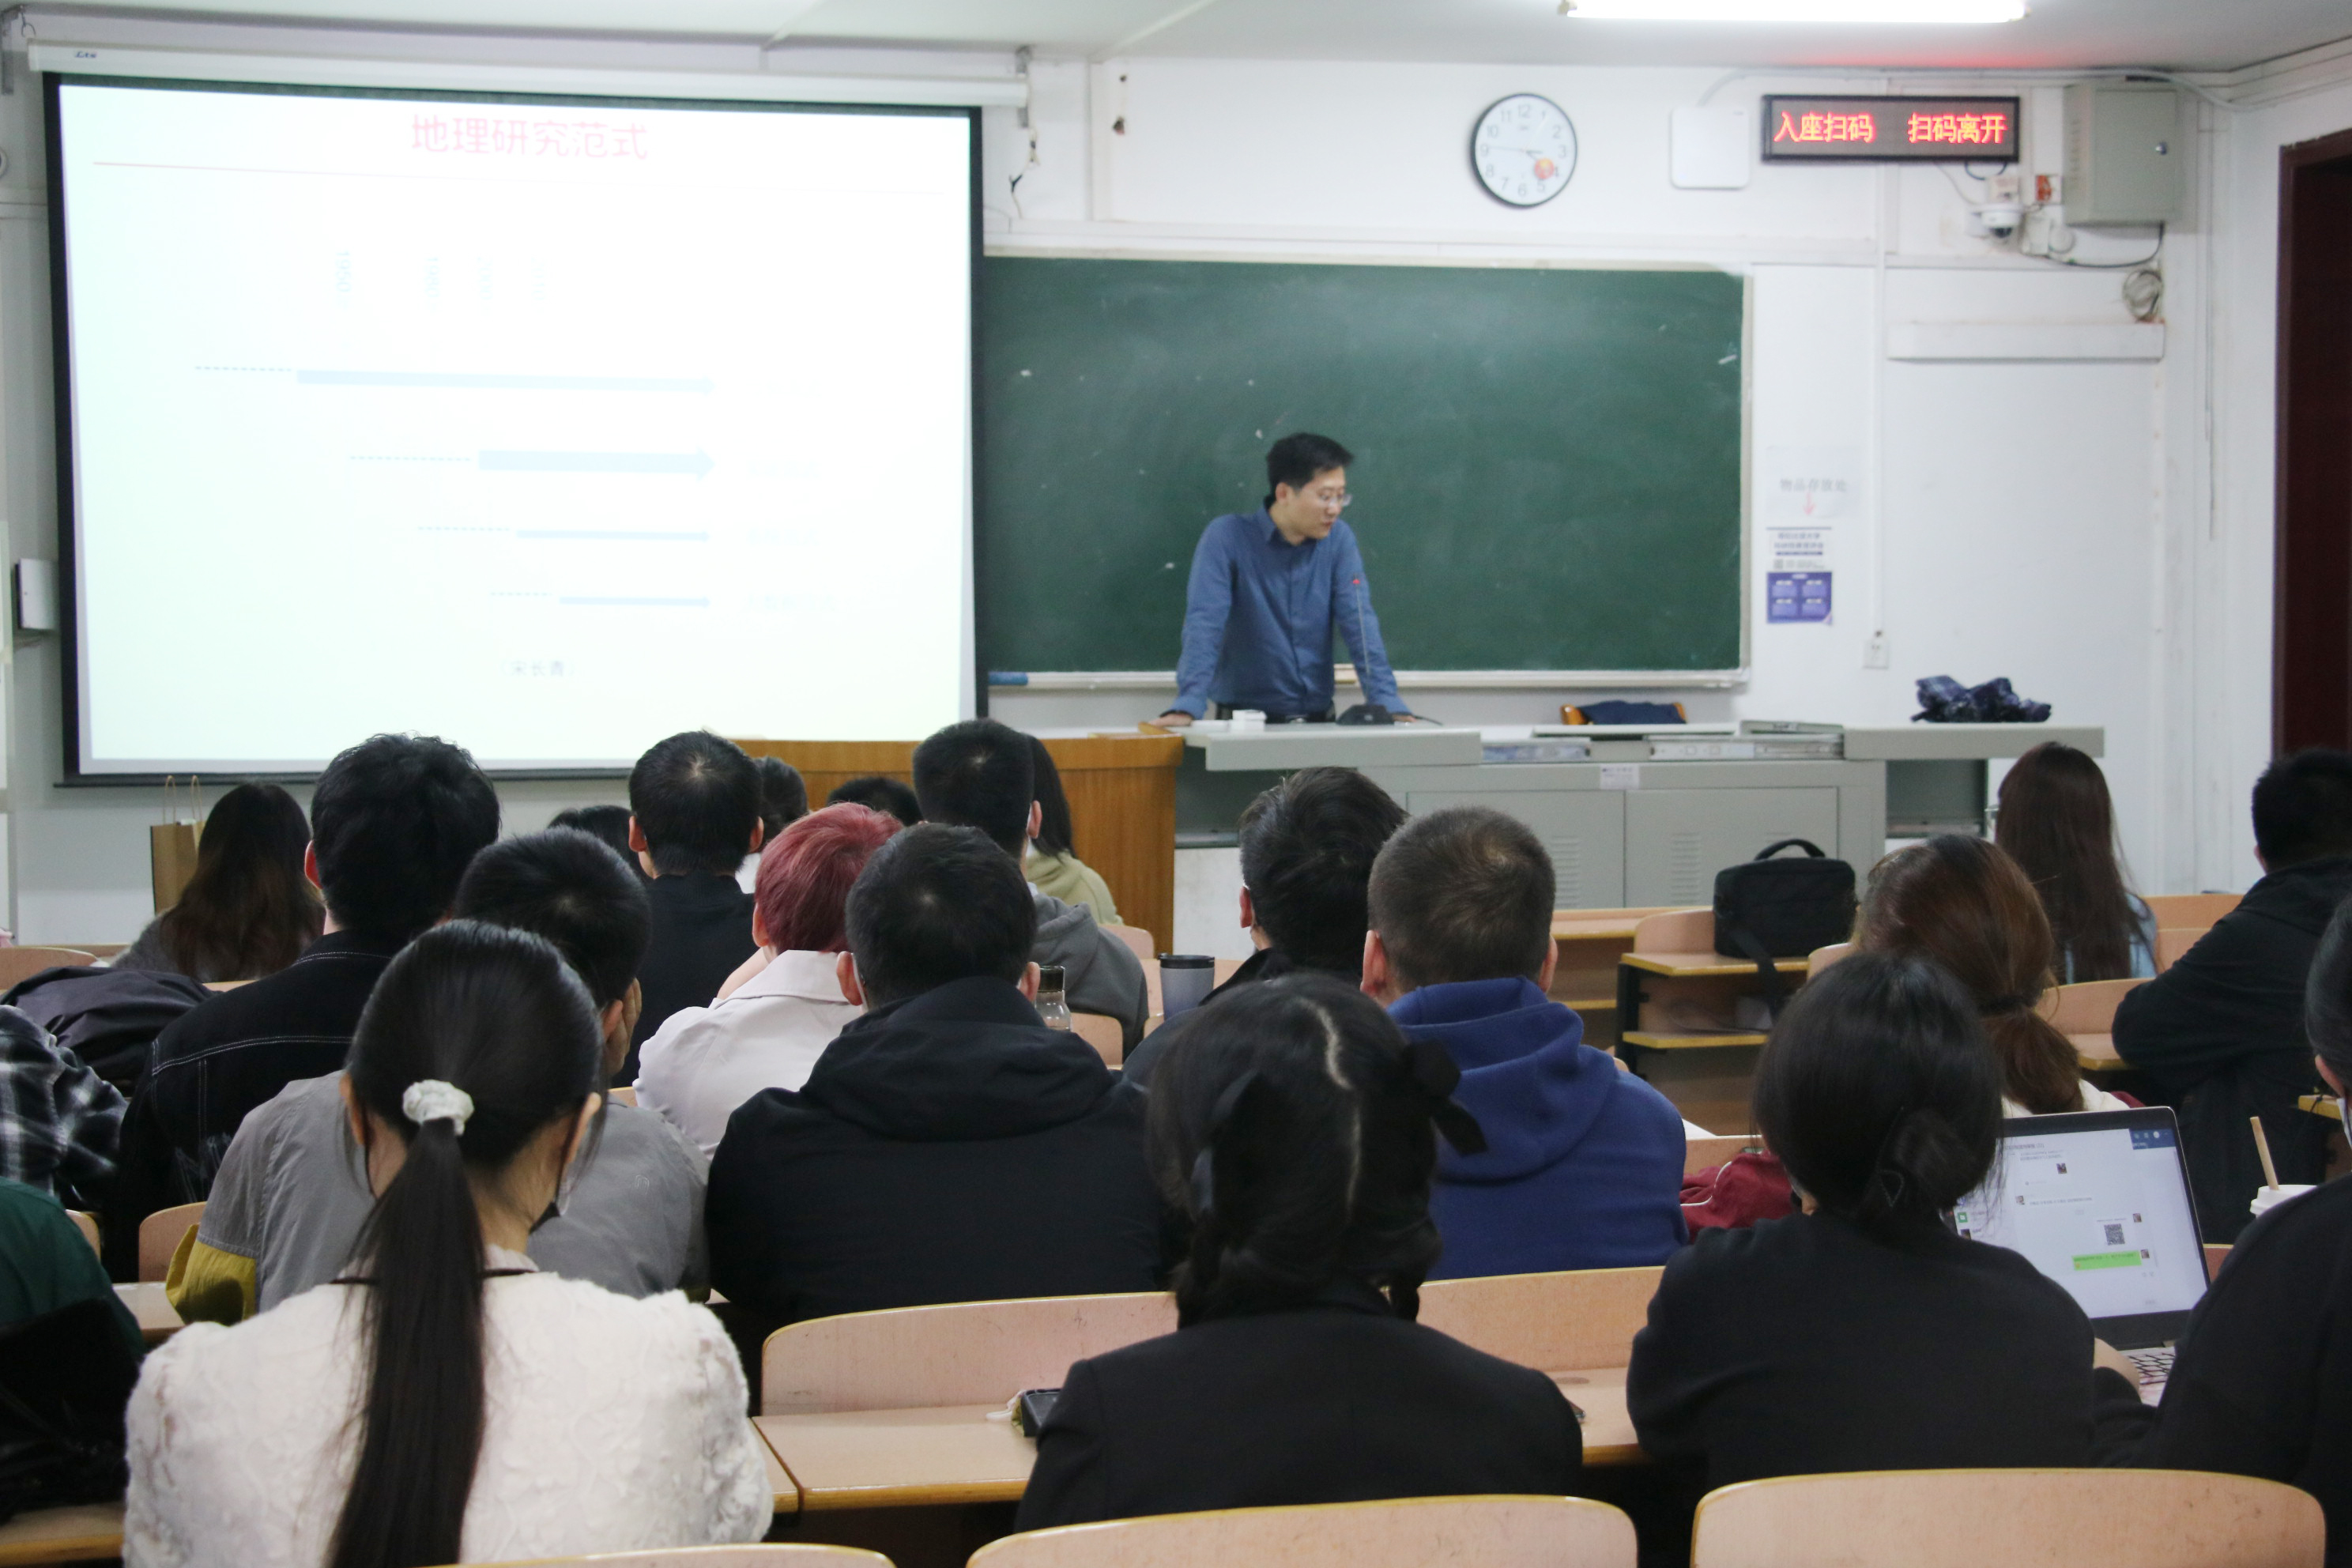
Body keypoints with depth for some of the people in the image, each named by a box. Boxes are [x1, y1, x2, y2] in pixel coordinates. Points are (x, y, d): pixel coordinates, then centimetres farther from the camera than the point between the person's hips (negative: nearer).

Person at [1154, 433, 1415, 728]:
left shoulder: (1339, 540, 4)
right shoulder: (1226, 537, -7)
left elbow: (1360, 623, -2)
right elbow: (1205, 623, -15)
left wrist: (1386, 702, -15)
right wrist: (1187, 707, -27)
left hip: (1318, 721, 3)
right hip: (1245, 721, -3)